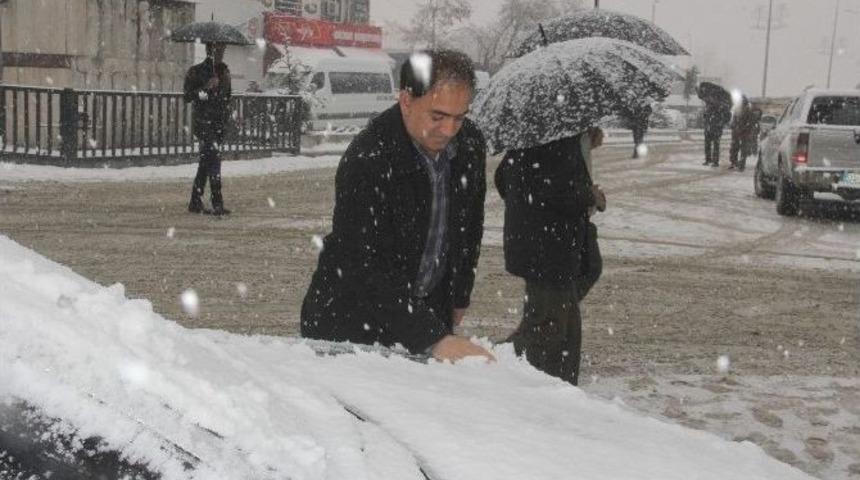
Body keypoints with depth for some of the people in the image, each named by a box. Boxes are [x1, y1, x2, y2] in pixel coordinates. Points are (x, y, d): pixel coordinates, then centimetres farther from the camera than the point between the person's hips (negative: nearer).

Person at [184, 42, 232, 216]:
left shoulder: (225, 71, 15)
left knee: (206, 162, 10)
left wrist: (227, 117, 16)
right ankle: (217, 204, -20)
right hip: (203, 122, -6)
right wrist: (206, 88, -22)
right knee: (213, 159, -16)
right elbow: (187, 97, -11)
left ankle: (195, 202, 17)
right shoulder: (196, 71, -4)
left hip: (219, 123, 7)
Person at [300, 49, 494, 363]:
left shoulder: (470, 146, -4)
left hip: (428, 311, 5)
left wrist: (459, 298, 17)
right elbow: (369, 268, -29)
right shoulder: (366, 160, -25)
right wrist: (436, 339, -34)